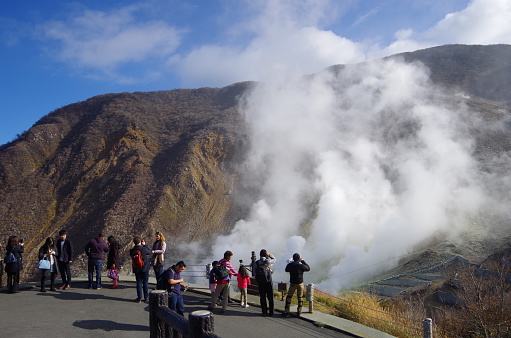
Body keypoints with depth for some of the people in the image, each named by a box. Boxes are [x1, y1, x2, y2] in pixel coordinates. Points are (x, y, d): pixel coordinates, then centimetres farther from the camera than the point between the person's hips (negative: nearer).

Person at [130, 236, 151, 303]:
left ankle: (139, 298, 8)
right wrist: (144, 245, 9)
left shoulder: (132, 250, -6)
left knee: (139, 282, 9)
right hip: (145, 268, -2)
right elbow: (150, 252, 3)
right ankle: (146, 297, 13)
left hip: (136, 269, 2)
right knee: (145, 282, 8)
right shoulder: (144, 249, -15)